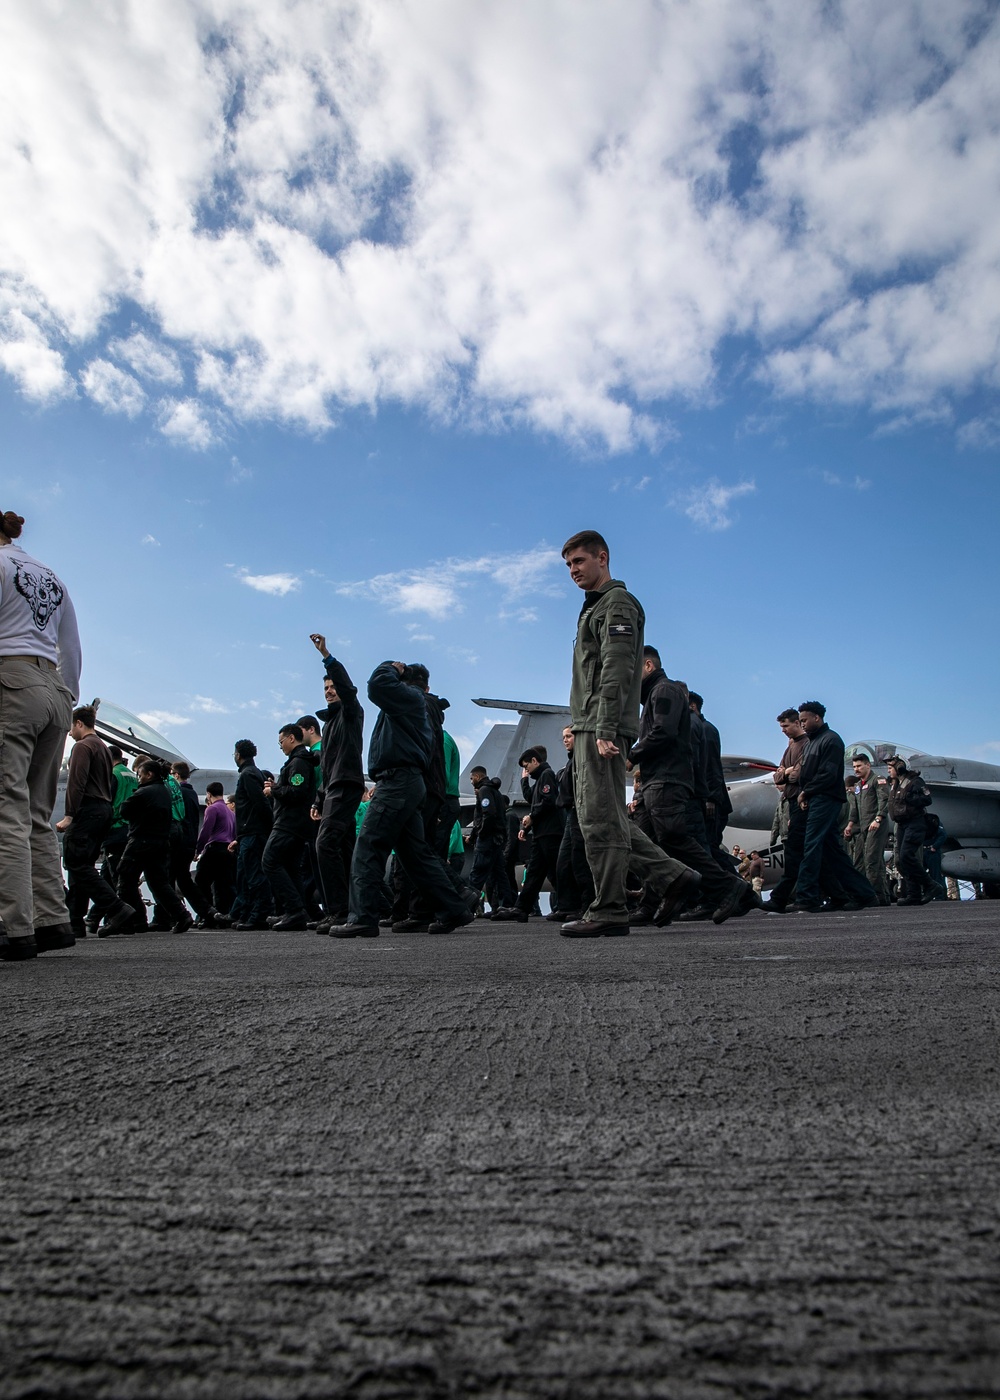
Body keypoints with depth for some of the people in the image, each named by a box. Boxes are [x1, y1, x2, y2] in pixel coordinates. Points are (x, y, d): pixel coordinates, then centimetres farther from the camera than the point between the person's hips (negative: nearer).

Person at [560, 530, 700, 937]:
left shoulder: (617, 603, -4)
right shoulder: (595, 607, 27)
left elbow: (616, 670, -16)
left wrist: (605, 730, -24)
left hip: (602, 728, -10)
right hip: (589, 727, 10)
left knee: (600, 818, -9)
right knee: (604, 817, 10)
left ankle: (608, 911, -4)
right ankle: (672, 876, 12)